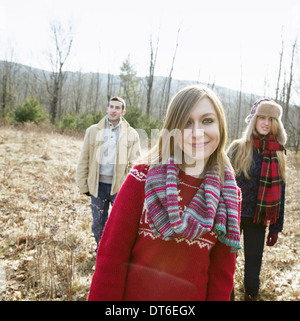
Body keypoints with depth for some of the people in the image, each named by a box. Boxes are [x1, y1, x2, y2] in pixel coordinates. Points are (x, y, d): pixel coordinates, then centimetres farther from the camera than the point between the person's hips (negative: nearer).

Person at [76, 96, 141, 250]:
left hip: (120, 186, -1)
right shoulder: (93, 131, 4)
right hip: (98, 185, 2)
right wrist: (83, 184, 1)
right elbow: (84, 159, 5)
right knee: (98, 223, 15)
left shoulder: (131, 134, 1)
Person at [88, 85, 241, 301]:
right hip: (132, 293, -1)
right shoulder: (144, 177, -14)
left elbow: (222, 273, -1)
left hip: (193, 295, 2)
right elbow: (111, 254, -13)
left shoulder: (229, 196, -6)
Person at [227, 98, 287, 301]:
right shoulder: (238, 148, -5)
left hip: (259, 219, 3)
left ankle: (251, 295, 34)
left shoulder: (278, 154, 3)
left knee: (254, 262, 13)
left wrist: (275, 227, 7)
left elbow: (279, 191, 7)